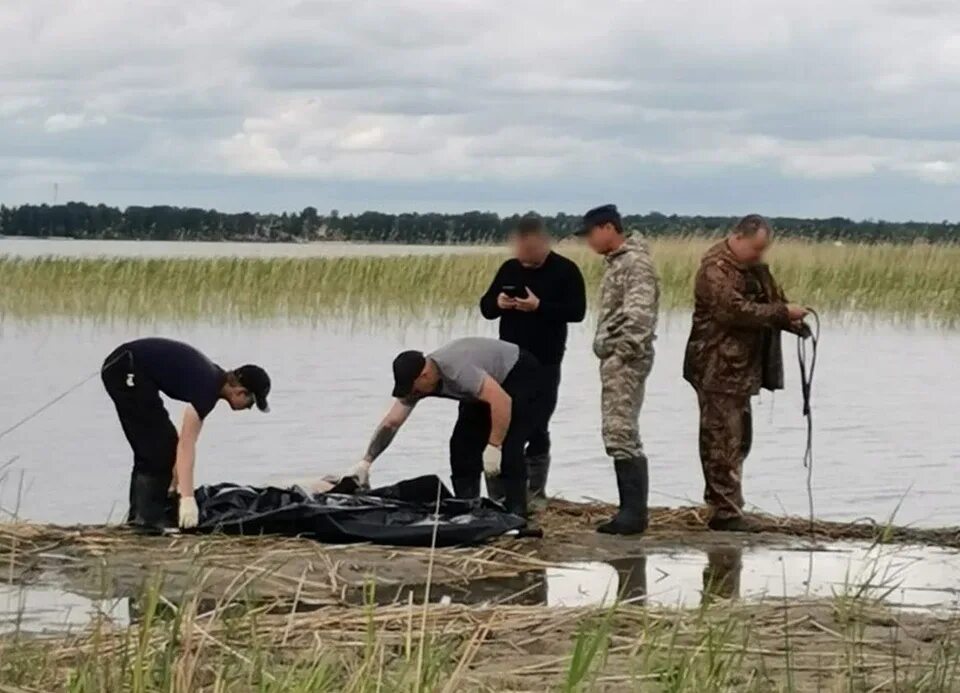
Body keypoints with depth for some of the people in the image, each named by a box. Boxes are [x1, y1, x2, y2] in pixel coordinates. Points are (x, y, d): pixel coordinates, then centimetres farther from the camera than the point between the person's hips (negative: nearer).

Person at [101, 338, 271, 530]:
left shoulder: (213, 378, 8)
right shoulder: (207, 388, -19)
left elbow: (184, 440, 14)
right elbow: (186, 444, -26)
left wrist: (174, 484, 14)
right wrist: (187, 499, -30)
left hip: (121, 368, 10)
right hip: (126, 370, -10)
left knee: (150, 446, 14)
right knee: (158, 444, -9)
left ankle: (138, 515, 18)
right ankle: (149, 518, -9)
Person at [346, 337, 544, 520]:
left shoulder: (456, 371, -39)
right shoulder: (416, 379, -12)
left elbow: (503, 401, -44)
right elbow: (391, 422, -8)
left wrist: (494, 447, -39)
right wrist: (365, 462, -13)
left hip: (520, 375, -9)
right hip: (491, 383, 9)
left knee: (508, 446, -22)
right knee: (463, 443, -2)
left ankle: (517, 515, -18)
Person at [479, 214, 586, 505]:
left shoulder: (565, 271, -5)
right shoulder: (509, 269, 8)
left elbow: (577, 311, -13)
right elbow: (485, 307, 12)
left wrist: (540, 307, -24)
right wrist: (498, 303, -11)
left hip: (545, 363, -4)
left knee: (536, 429, 0)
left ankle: (535, 493, 8)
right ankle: (497, 494, 6)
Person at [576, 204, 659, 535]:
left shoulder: (636, 262, -12)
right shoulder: (616, 262, 18)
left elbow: (638, 315, -21)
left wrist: (620, 353, -20)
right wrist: (606, 349, 13)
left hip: (626, 360, -10)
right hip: (615, 360, 10)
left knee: (621, 434, -13)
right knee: (620, 435, 10)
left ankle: (634, 514, -14)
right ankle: (630, 511, 12)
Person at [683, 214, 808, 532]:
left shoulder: (755, 267, 16)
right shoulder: (716, 269, -15)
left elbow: (772, 300, 21)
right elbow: (736, 310, -25)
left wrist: (791, 318, 1)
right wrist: (782, 313, -23)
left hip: (741, 369, 10)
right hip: (718, 370, -10)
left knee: (738, 439, 14)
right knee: (722, 440, -8)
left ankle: (720, 505, 23)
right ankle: (725, 512, -6)